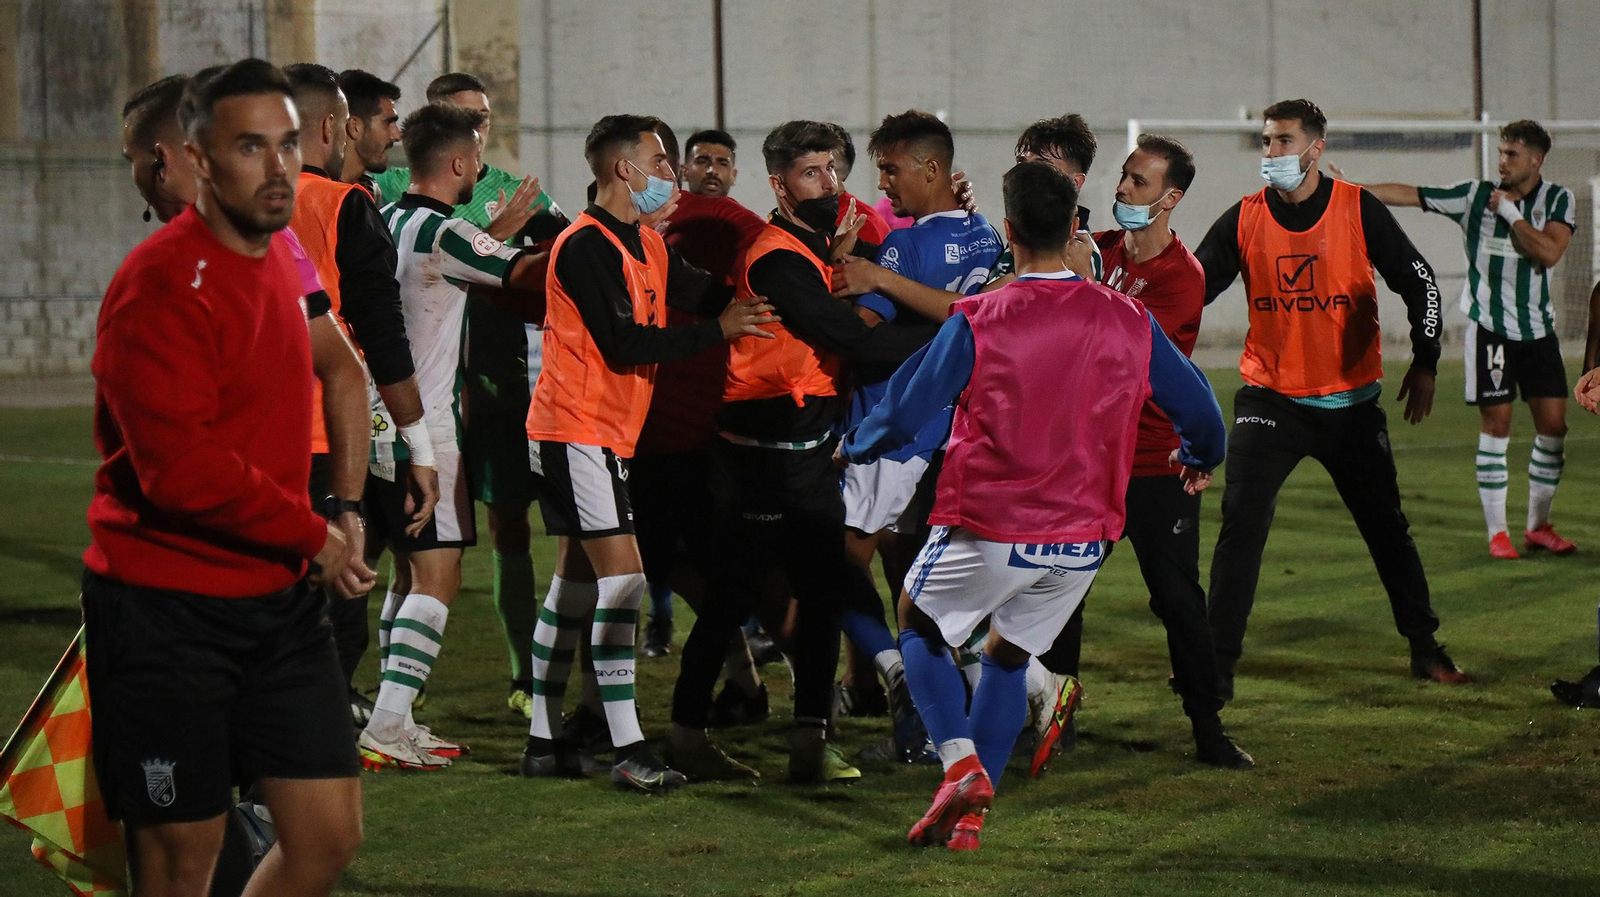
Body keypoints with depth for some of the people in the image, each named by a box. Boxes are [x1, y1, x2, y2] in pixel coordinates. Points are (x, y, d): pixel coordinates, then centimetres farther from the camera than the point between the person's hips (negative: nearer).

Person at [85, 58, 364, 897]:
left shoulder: (278, 258, 10)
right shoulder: (163, 284, -17)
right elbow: (182, 471, -24)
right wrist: (312, 535, -13)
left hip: (280, 602, 8)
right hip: (167, 613, -8)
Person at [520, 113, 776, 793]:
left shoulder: (646, 247, 14)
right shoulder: (587, 246, -16)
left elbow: (714, 297, 11)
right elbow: (624, 345, -20)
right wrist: (717, 330, -16)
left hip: (604, 434, 10)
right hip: (579, 430, -10)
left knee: (577, 582, 11)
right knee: (622, 579, -13)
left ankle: (544, 741, 16)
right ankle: (627, 751, -15)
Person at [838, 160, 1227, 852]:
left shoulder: (976, 323, -13)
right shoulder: (1130, 321, -3)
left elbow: (903, 418, -7)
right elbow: (1199, 411, 9)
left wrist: (852, 448, 14)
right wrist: (1198, 458, 31)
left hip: (989, 531, -3)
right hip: (1083, 541, 3)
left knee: (918, 624, 21)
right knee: (1008, 656, 23)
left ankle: (961, 764, 0)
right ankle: (969, 814, 17)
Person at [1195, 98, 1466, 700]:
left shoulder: (1358, 210, -6)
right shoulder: (1243, 220, -3)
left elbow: (1418, 281, -1)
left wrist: (1424, 362, -3)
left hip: (1351, 401, 0)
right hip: (1271, 398, 0)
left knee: (1387, 529, 8)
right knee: (1241, 527, -11)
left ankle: (1425, 649, 24)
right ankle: (1216, 667, -5)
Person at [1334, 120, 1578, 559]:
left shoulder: (1558, 200, -2)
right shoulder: (1475, 194, -4)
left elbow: (1548, 252, -18)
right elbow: (1408, 194, -4)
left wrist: (1510, 212, -17)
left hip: (1537, 329, 2)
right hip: (1489, 328, -2)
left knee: (1553, 424, 1)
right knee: (1496, 424, -5)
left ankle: (1538, 526, 16)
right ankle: (1497, 533, 0)